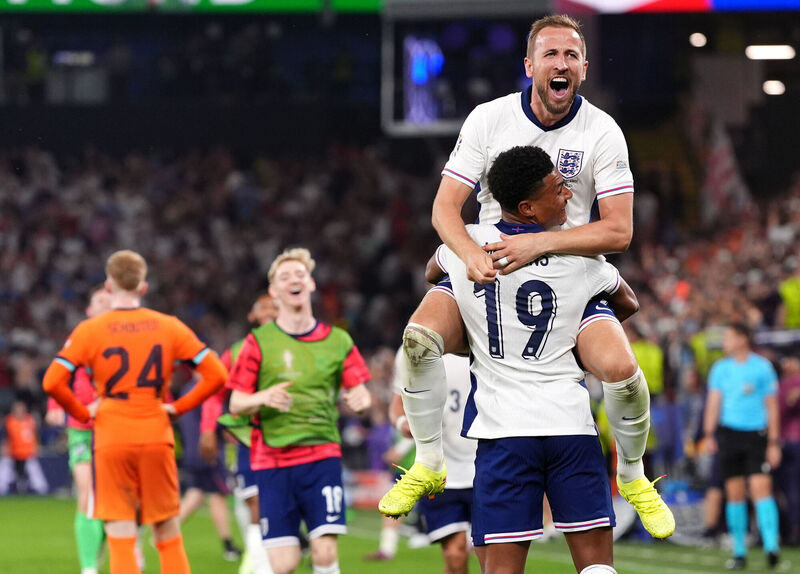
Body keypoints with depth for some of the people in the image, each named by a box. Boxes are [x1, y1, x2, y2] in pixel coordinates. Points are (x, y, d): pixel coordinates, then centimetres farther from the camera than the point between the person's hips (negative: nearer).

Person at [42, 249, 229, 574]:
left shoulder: (89, 330, -4)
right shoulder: (169, 327, 3)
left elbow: (52, 382, -12)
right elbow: (215, 374, 0)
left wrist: (82, 413, 2)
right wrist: (179, 407, 8)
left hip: (111, 441, -2)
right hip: (157, 438, 2)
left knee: (121, 541, -1)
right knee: (169, 538, 11)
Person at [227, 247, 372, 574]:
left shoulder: (337, 340, 9)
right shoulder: (258, 342, 4)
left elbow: (359, 392, 12)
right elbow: (236, 404, 3)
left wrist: (358, 399, -13)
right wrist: (264, 397, -18)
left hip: (322, 457, 1)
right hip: (272, 459, -1)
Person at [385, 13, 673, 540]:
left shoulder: (602, 132, -8)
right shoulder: (488, 119, -6)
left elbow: (618, 231, -12)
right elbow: (446, 207, -6)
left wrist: (539, 244, -23)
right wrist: (471, 253, -28)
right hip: (489, 272, 1)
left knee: (620, 367, -24)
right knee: (419, 337, -25)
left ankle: (633, 477, 5)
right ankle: (429, 462, -4)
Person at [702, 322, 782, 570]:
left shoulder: (762, 367, 1)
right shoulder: (720, 368, 10)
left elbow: (772, 406, 3)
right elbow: (713, 402, 8)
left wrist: (774, 443, -1)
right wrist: (709, 435, -5)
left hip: (757, 435, -3)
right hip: (729, 432, 3)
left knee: (761, 488, -15)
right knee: (735, 494, 3)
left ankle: (771, 547, -20)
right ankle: (739, 552, 10)